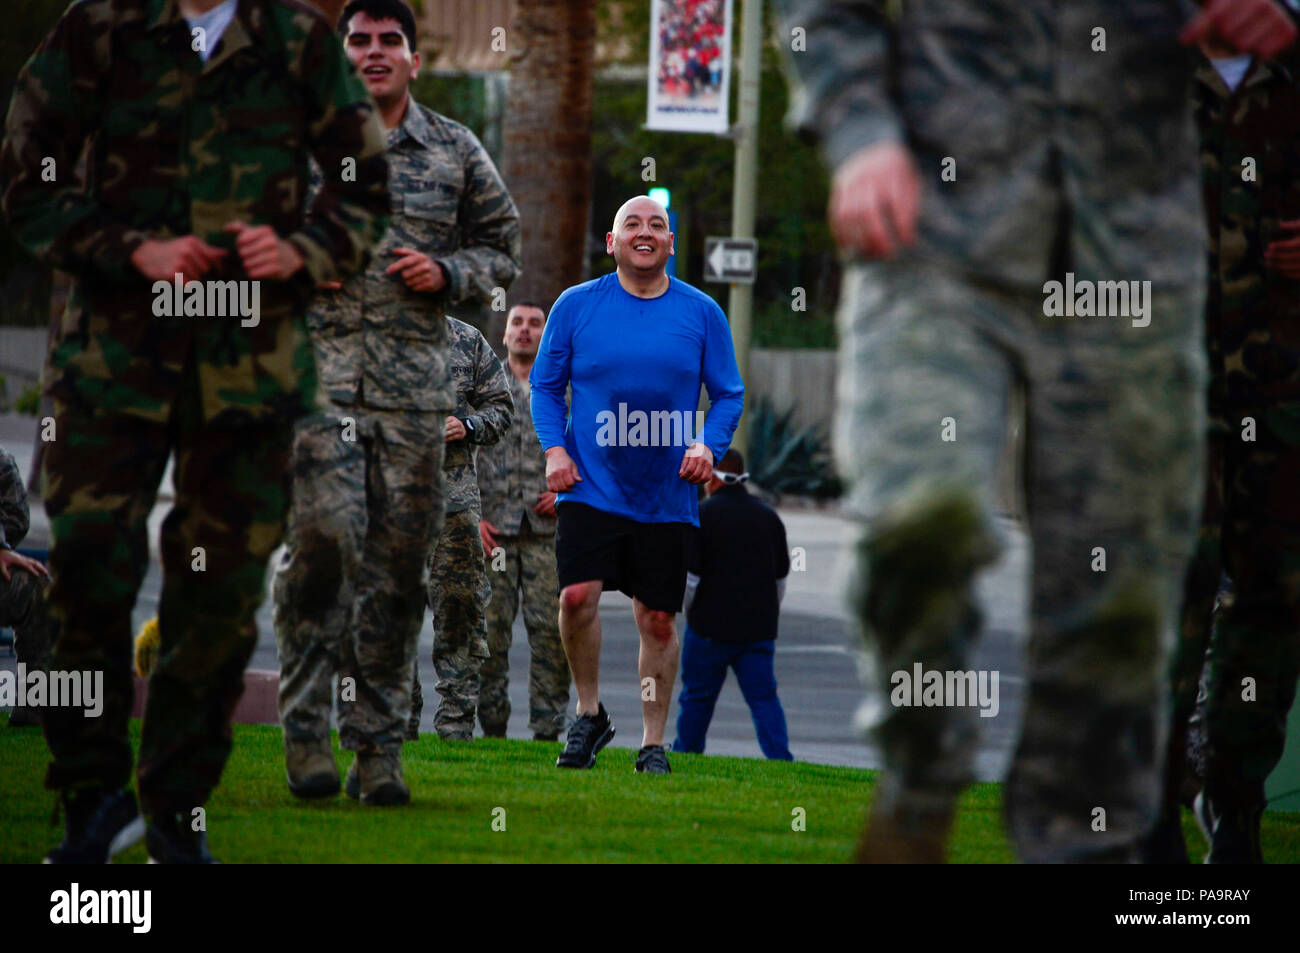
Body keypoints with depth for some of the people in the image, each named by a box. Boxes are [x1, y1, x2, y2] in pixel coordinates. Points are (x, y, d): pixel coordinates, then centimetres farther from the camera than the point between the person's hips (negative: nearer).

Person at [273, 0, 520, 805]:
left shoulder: (456, 152, 11)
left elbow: (504, 249, 18)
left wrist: (446, 273, -1)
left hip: (414, 382, 2)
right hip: (318, 371, -2)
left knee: (398, 561, 2)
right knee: (322, 541, -14)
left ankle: (378, 744, 8)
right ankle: (306, 728, -5)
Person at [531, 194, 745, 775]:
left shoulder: (701, 313, 4)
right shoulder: (576, 306, 3)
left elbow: (729, 395, 9)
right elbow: (545, 384, 9)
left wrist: (708, 445, -9)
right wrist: (554, 449, -6)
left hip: (667, 497, 1)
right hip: (590, 486, -1)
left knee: (658, 620, 3)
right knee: (578, 595, -18)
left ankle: (653, 744, 15)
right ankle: (590, 715, 3)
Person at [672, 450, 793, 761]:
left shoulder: (702, 516, -8)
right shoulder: (768, 516, 8)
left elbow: (689, 577, -9)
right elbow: (781, 577, 16)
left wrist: (690, 614, 8)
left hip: (711, 624, -4)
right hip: (759, 628, 4)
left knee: (697, 697, 9)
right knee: (764, 697, 1)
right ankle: (780, 759, -11)